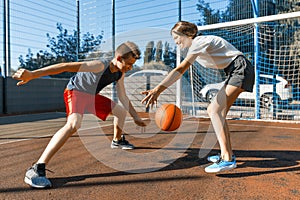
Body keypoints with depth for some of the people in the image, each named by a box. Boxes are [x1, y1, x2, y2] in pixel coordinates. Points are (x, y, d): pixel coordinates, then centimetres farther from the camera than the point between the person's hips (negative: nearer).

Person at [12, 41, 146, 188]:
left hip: (92, 95, 9)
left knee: (121, 111, 14)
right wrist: (32, 74, -47)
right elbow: (66, 66, -40)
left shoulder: (120, 74, -6)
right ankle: (37, 169, -33)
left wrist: (136, 117, 3)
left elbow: (123, 97, 4)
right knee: (74, 124, -36)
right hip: (75, 92, -8)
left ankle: (117, 140, 40)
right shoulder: (100, 65, -32)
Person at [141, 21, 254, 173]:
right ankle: (228, 153, 16)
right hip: (234, 72, 10)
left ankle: (227, 159, -23)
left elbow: (180, 69, -30)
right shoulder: (196, 46, 16)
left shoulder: (199, 42, -17)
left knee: (215, 110, -21)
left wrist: (158, 89, -37)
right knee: (214, 111, 9)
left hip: (240, 68, -10)